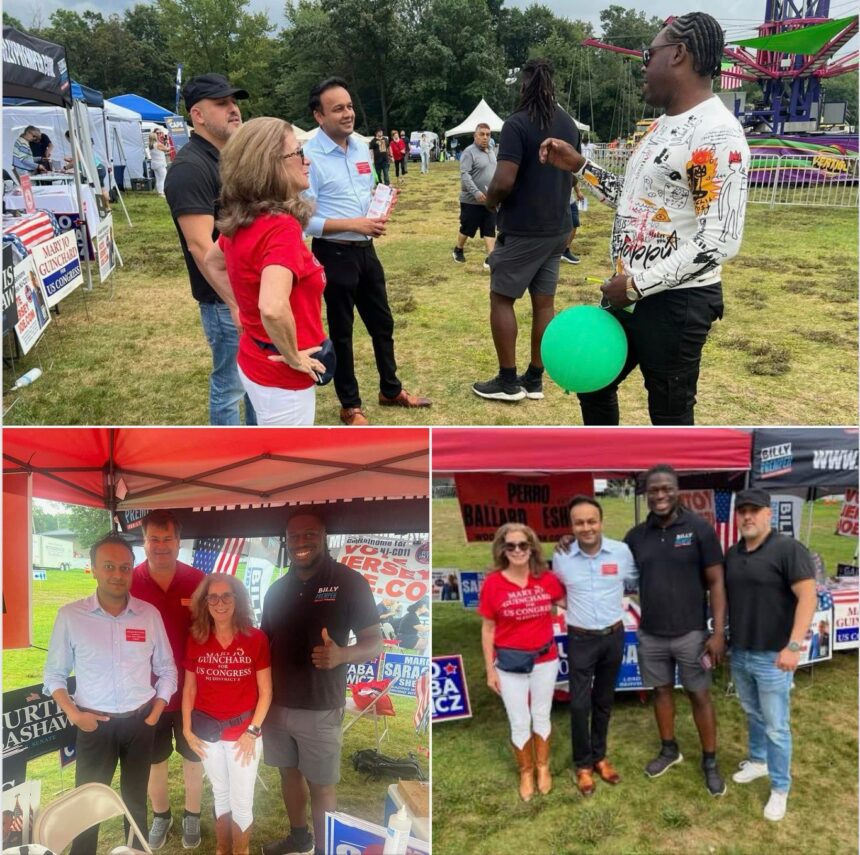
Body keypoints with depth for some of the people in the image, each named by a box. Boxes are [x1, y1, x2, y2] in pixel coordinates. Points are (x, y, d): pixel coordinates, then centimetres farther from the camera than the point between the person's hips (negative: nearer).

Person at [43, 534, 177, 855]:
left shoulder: (149, 614, -5)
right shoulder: (70, 615, -10)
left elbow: (166, 670, 4)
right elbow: (54, 674, -1)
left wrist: (155, 714, -2)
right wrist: (73, 714, -12)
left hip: (139, 722, 2)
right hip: (94, 723, -2)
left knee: (136, 798, 18)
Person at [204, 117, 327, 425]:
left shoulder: (242, 220, 1)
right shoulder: (281, 227, -26)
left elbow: (212, 263, 20)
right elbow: (273, 309, -40)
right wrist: (294, 357, -23)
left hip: (257, 363, 9)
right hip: (282, 377, -9)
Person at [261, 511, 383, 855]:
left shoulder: (349, 582, -10)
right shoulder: (277, 589, 6)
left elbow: (375, 643, -10)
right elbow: (263, 646, 14)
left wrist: (341, 654, -30)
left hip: (320, 708, -5)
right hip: (276, 704, 5)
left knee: (321, 785, 6)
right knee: (289, 772, 19)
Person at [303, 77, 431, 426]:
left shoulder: (361, 146, 5)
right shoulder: (309, 157, -17)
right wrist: (353, 224, -23)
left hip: (365, 249, 7)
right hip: (334, 254, -7)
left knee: (382, 322, 18)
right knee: (341, 331, 7)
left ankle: (391, 389, 36)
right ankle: (350, 405, 21)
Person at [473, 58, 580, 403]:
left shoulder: (518, 124, -15)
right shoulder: (569, 125, 8)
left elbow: (504, 182, -22)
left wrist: (489, 200, -2)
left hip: (522, 230, -7)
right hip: (557, 229, 7)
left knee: (501, 299, 4)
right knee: (544, 301, 9)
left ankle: (508, 381, 6)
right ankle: (535, 379, 16)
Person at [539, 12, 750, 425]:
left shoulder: (717, 134, -19)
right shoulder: (662, 124, 11)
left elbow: (720, 242, -24)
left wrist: (638, 283, -21)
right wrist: (579, 165, 14)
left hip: (676, 302, -10)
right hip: (631, 293, 10)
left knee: (669, 414, 4)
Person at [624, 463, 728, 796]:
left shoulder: (699, 529, -10)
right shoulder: (636, 536, 1)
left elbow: (716, 582, -8)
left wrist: (718, 632, -12)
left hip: (690, 633, -3)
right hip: (650, 634, 4)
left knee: (699, 695, 9)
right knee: (661, 691, 17)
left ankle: (709, 762, 25)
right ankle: (669, 750, 37)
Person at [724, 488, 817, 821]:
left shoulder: (789, 549, -15)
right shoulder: (732, 553, 6)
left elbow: (808, 597, -20)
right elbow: (724, 595, 16)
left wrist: (794, 645, -27)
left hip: (773, 656, -6)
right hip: (739, 653, 6)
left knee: (776, 726, 3)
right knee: (753, 714, 23)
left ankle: (780, 789, 18)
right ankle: (758, 760, 43)